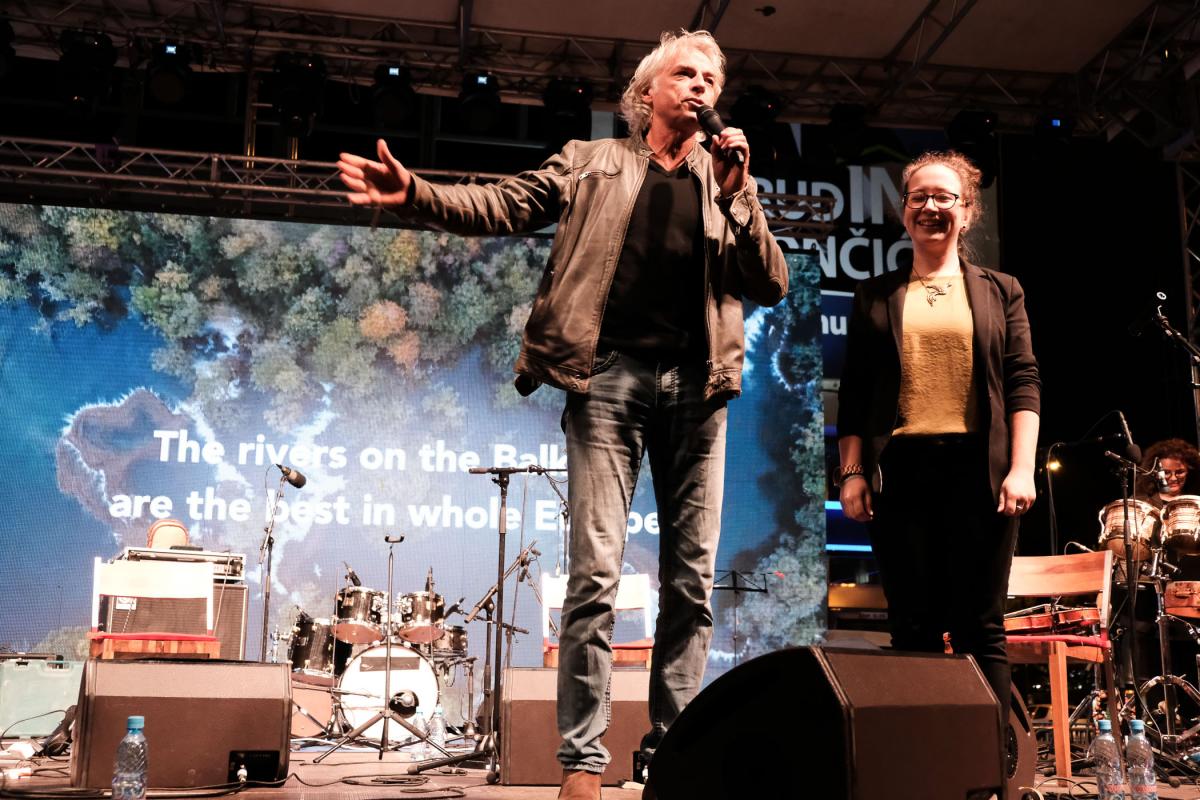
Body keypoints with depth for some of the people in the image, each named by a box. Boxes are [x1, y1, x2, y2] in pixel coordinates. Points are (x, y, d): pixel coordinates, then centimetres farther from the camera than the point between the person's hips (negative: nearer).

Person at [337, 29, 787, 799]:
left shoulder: (726, 181, 18)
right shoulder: (592, 163, 13)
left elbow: (773, 285, 8)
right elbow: (499, 205, 4)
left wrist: (738, 192, -3)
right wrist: (415, 192, -12)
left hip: (696, 385, 3)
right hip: (610, 375, -3)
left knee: (692, 579, 4)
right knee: (595, 572, -8)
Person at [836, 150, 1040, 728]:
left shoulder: (1000, 291, 15)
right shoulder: (875, 296, 16)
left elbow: (1023, 382, 6)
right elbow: (853, 393, 12)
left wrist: (1021, 467, -6)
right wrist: (851, 472, 2)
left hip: (977, 468, 0)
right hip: (899, 469, 1)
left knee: (980, 629, -1)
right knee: (912, 627, 1)